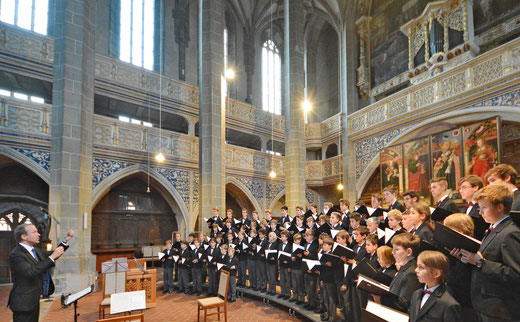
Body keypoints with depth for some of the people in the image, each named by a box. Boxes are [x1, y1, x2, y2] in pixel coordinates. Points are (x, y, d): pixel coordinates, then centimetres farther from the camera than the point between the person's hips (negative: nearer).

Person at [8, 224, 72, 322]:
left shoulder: (35, 250, 8)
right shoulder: (16, 254, -20)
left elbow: (48, 259, 23)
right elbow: (30, 272, -32)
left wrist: (65, 241, 12)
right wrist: (52, 257, -30)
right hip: (23, 303, -9)